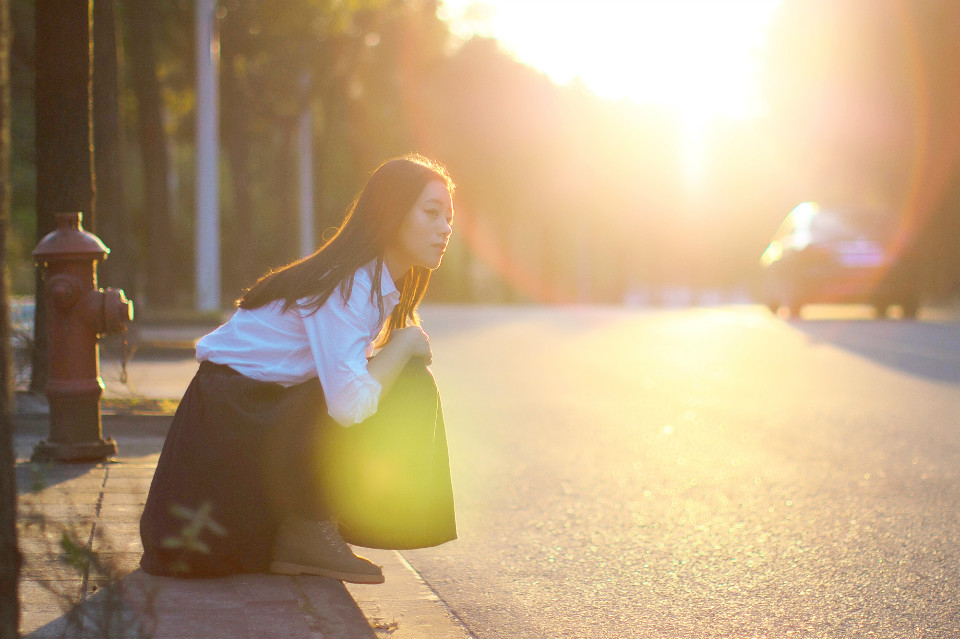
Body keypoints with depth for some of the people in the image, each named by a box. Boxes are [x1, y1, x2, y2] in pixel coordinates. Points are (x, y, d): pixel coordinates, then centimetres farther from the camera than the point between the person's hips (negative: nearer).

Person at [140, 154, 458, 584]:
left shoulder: (377, 282, 8)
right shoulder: (348, 286, -22)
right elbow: (349, 403, -33)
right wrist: (404, 343, -18)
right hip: (233, 416, -9)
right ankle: (307, 530, -11)